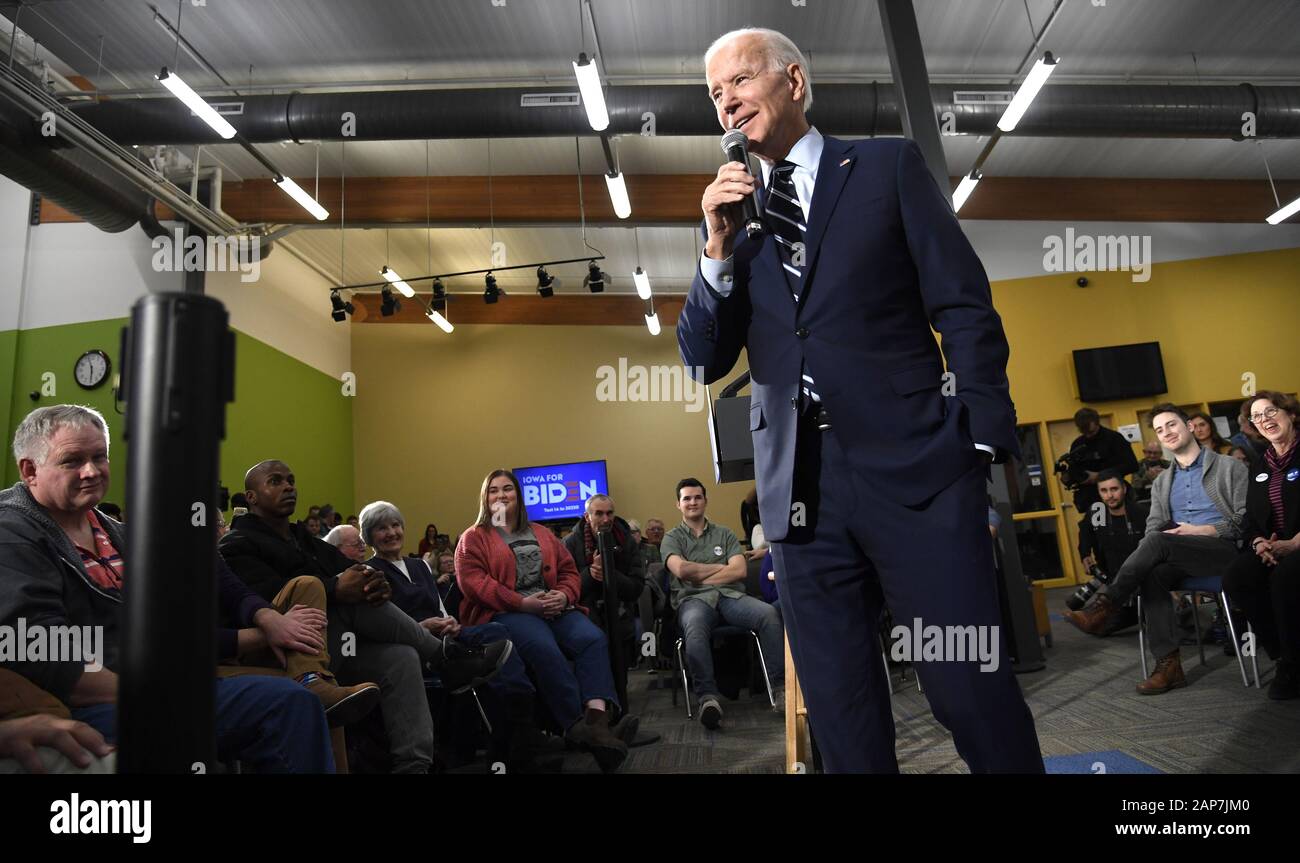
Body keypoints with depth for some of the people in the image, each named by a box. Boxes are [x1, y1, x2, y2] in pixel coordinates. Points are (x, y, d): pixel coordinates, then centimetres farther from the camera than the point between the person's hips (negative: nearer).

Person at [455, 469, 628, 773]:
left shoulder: (541, 533, 25)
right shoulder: (473, 538, 10)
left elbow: (569, 570, 19)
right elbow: (472, 580, -6)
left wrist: (564, 595, -7)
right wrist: (523, 603, -16)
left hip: (553, 608, 5)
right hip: (505, 613, -4)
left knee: (593, 639, -26)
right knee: (546, 649, -36)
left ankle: (597, 718, -40)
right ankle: (577, 725, -29)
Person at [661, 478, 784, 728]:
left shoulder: (724, 534, 22)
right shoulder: (672, 538, 17)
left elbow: (740, 570, 5)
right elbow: (681, 570, -4)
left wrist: (699, 576, 0)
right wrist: (720, 567, 4)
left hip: (730, 595, 2)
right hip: (693, 599, -2)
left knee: (769, 614, -29)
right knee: (695, 628, -40)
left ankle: (780, 688, -27)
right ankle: (708, 697, -41)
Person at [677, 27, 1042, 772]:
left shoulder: (888, 165, 7)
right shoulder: (736, 211, 15)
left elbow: (964, 308, 1)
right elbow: (705, 363, 8)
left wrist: (983, 438, -7)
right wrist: (720, 249, -4)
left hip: (914, 467, -3)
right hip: (800, 487, 3)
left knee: (972, 690, -1)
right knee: (841, 715, 11)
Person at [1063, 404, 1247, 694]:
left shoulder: (1229, 467, 9)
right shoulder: (1161, 482, 23)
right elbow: (1153, 527, 13)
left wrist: (1203, 530, -16)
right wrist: (1146, 557, -10)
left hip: (1225, 548, -4)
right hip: (1178, 556, 4)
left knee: (1157, 542, -33)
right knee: (1153, 576, -31)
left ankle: (1103, 607, -31)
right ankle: (1168, 666, -30)